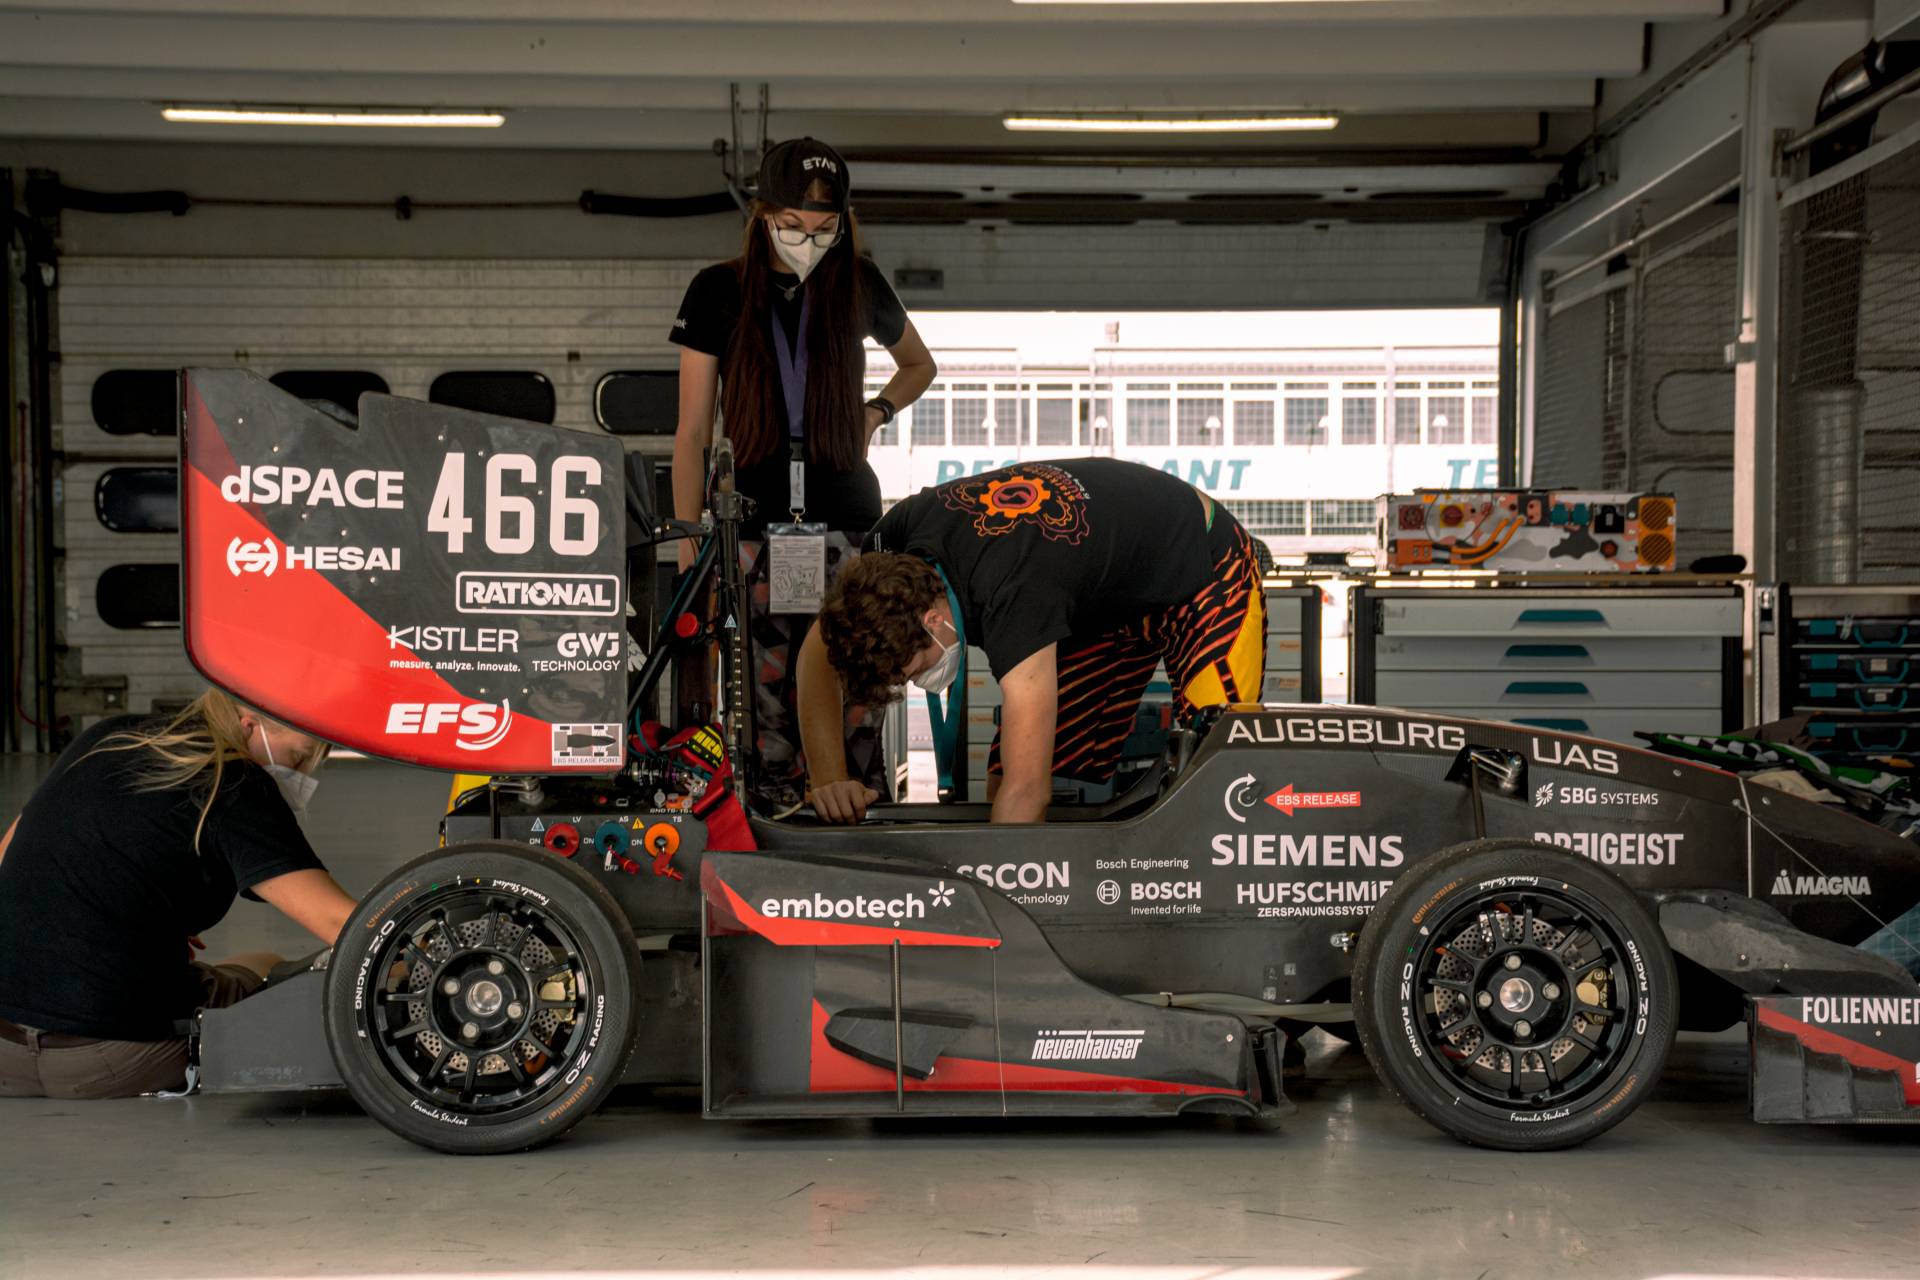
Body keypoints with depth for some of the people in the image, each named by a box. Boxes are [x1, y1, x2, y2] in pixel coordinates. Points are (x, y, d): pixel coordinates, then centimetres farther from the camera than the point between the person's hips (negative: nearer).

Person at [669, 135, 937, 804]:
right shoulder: (718, 291, 3)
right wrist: (688, 550, 0)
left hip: (846, 524, 1)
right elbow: (693, 432, 4)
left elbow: (919, 365, 27)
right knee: (765, 707, -3)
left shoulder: (858, 284, 7)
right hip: (754, 528, -1)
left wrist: (877, 410, 6)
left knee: (853, 704, -5)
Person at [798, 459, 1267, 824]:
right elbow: (820, 650, -5)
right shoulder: (894, 542, -23)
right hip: (1103, 595, 8)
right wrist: (829, 778, -18)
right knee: (1003, 782, -5)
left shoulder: (1015, 594, -44)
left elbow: (1026, 792, -45)